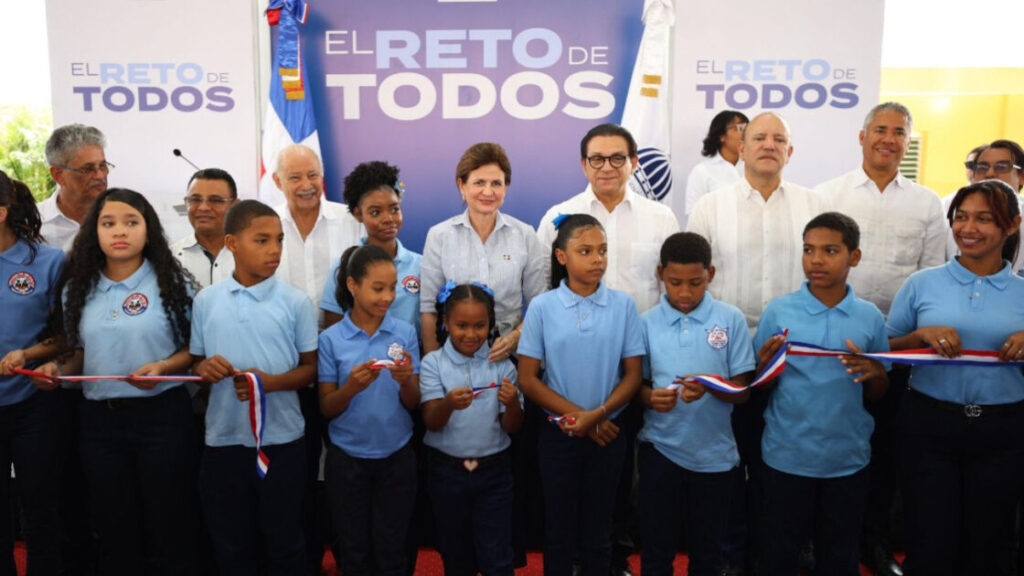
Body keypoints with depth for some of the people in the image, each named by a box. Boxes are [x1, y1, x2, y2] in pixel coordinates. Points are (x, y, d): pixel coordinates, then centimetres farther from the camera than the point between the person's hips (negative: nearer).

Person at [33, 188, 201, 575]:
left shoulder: (173, 284, -5)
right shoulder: (77, 288, 7)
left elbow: (196, 349, -2)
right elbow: (81, 352, 17)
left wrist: (163, 367, -19)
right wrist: (59, 369, -3)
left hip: (162, 415, -4)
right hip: (100, 420, 4)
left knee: (169, 528, 5)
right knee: (115, 532, 15)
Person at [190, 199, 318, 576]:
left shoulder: (295, 302, -5)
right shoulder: (206, 300, 2)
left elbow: (310, 368, -1)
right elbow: (196, 361, 11)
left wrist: (271, 381, -18)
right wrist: (204, 369, -12)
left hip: (281, 440, -2)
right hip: (223, 439, 2)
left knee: (283, 542, 11)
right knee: (230, 545, 16)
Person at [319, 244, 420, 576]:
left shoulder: (405, 333, -4)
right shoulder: (331, 339, -7)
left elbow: (413, 403, -1)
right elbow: (327, 409, -4)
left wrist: (406, 381, -23)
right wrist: (351, 387, -24)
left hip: (397, 458, 1)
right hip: (347, 460, 0)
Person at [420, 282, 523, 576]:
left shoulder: (502, 365, -3)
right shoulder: (433, 363, -5)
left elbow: (512, 427, -3)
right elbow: (431, 423, -13)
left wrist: (512, 403, -25)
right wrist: (449, 403, -34)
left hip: (493, 471, 0)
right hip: (446, 471, 0)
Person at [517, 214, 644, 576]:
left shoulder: (623, 305, -5)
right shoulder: (541, 307, -7)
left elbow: (633, 375, -3)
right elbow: (528, 380, -6)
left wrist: (598, 415, -17)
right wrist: (578, 415, -13)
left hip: (607, 433, 1)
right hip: (557, 434, 0)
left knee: (598, 530, 14)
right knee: (559, 530, 13)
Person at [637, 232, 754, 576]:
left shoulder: (731, 319, -5)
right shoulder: (647, 322, -2)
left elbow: (743, 391, -5)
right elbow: (635, 384, 4)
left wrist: (710, 388, -25)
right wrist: (650, 397, -18)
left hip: (715, 454, 0)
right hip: (660, 449, 0)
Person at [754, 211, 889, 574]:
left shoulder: (870, 317, -1)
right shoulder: (777, 311, -5)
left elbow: (876, 395, 8)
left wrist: (875, 374, -13)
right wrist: (765, 366, -20)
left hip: (848, 457, 2)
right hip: (786, 455, -1)